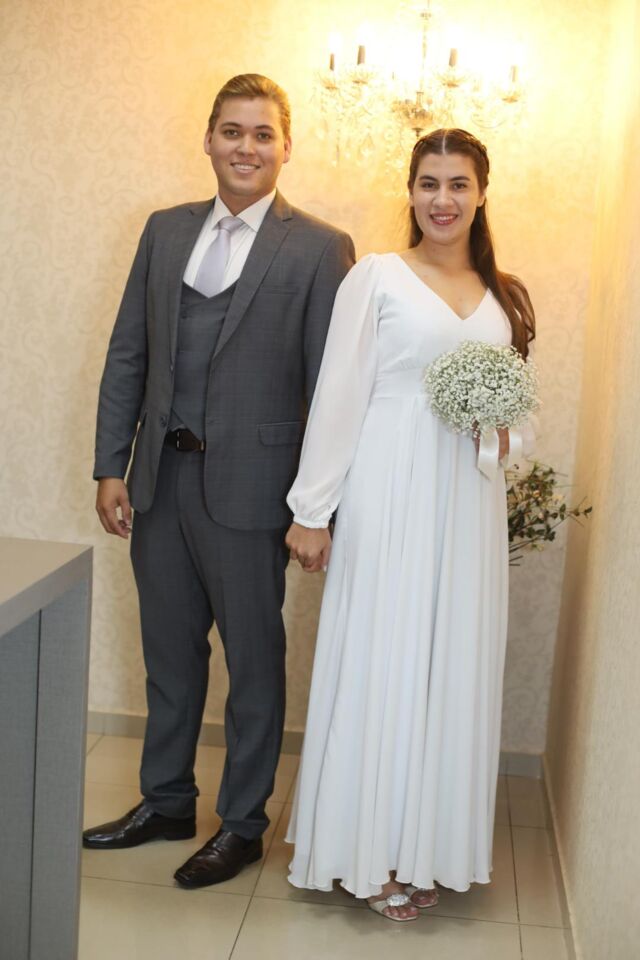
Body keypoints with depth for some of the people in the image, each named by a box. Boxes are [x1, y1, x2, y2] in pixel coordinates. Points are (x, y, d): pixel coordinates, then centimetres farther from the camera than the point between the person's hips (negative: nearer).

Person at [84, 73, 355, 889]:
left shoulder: (320, 249, -5)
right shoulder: (165, 231, 10)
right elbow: (128, 354, 9)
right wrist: (110, 467, 4)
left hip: (247, 486, -5)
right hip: (160, 480, 5)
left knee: (253, 660, 9)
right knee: (169, 652, 18)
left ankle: (243, 824, 27)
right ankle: (166, 801, 37)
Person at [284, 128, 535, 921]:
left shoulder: (503, 297, 12)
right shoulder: (376, 276, -2)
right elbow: (337, 397, -6)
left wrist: (507, 436, -3)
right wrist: (311, 510, -10)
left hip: (468, 507, 5)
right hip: (388, 499, -4)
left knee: (452, 667, 9)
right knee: (377, 664, 2)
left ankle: (426, 846, 25)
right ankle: (368, 851, 18)